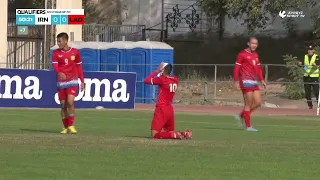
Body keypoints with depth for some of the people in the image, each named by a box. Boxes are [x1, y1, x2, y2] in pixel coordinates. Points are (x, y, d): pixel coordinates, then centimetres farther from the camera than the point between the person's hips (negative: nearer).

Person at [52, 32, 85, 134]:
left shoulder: (75, 52, 2)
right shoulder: (56, 53, 3)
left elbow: (79, 67, 9)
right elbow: (55, 66, -11)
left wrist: (82, 81, 7)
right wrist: (59, 73, -33)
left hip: (72, 81, -2)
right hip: (61, 82, 2)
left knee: (70, 102, -17)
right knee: (63, 105, 4)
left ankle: (71, 126, -9)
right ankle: (65, 127, 15)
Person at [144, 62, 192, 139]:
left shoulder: (162, 79, -14)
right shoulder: (175, 80, 7)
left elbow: (146, 80, -10)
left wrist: (157, 71, -3)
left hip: (161, 110, -8)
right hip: (170, 110, 8)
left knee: (155, 134, -10)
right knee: (170, 132, 20)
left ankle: (176, 135, -26)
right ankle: (185, 134, -7)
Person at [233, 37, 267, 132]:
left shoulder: (256, 55, 17)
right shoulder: (242, 54, -6)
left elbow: (258, 68, 22)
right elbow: (237, 68, -7)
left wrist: (262, 80, 14)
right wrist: (236, 81, -13)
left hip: (254, 82, 8)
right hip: (246, 81, -8)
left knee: (258, 103, 4)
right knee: (248, 104, -6)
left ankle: (241, 116, 18)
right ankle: (248, 126, -1)